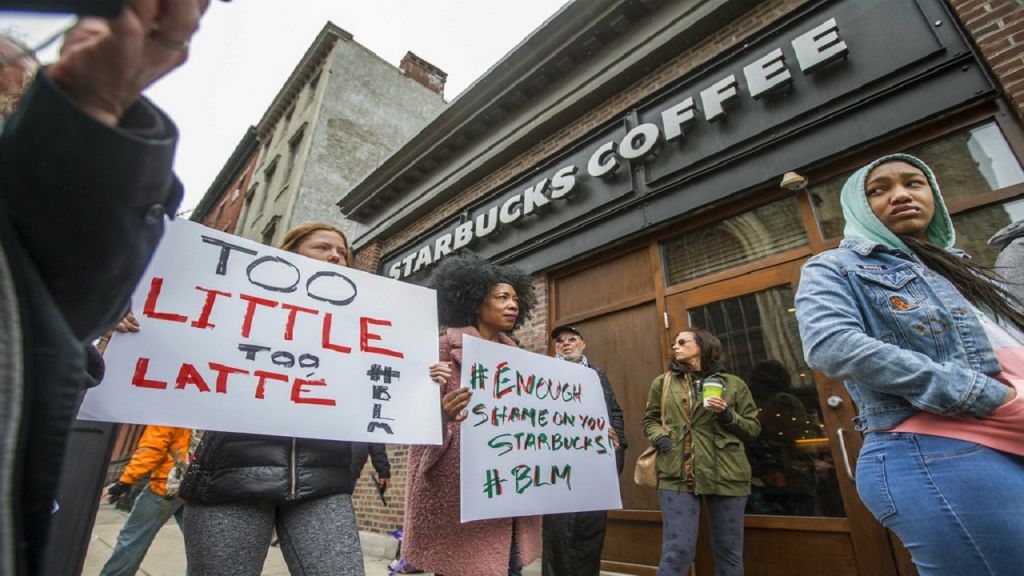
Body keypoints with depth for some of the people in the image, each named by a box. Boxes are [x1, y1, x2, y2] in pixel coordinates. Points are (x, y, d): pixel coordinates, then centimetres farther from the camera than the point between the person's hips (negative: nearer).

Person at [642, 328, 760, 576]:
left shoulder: (734, 384, 8)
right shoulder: (663, 382, 10)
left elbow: (753, 428, 11)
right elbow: (650, 420, 16)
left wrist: (728, 415, -8)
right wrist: (660, 437, -5)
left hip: (727, 475, 1)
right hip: (677, 475, -1)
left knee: (729, 551, 13)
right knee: (677, 551, -4)